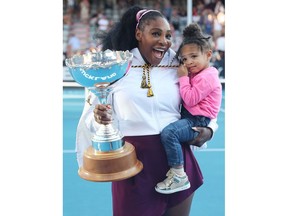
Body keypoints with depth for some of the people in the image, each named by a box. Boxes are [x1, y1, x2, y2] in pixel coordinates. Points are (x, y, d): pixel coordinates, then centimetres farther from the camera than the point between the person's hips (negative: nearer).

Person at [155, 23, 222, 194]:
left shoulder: (207, 77, -15)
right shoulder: (195, 74, 16)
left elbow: (190, 99, -22)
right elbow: (187, 99, 22)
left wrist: (183, 77, -14)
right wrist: (184, 77, 9)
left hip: (198, 121, -11)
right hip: (189, 116, 11)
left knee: (169, 132, -30)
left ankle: (178, 176, -23)